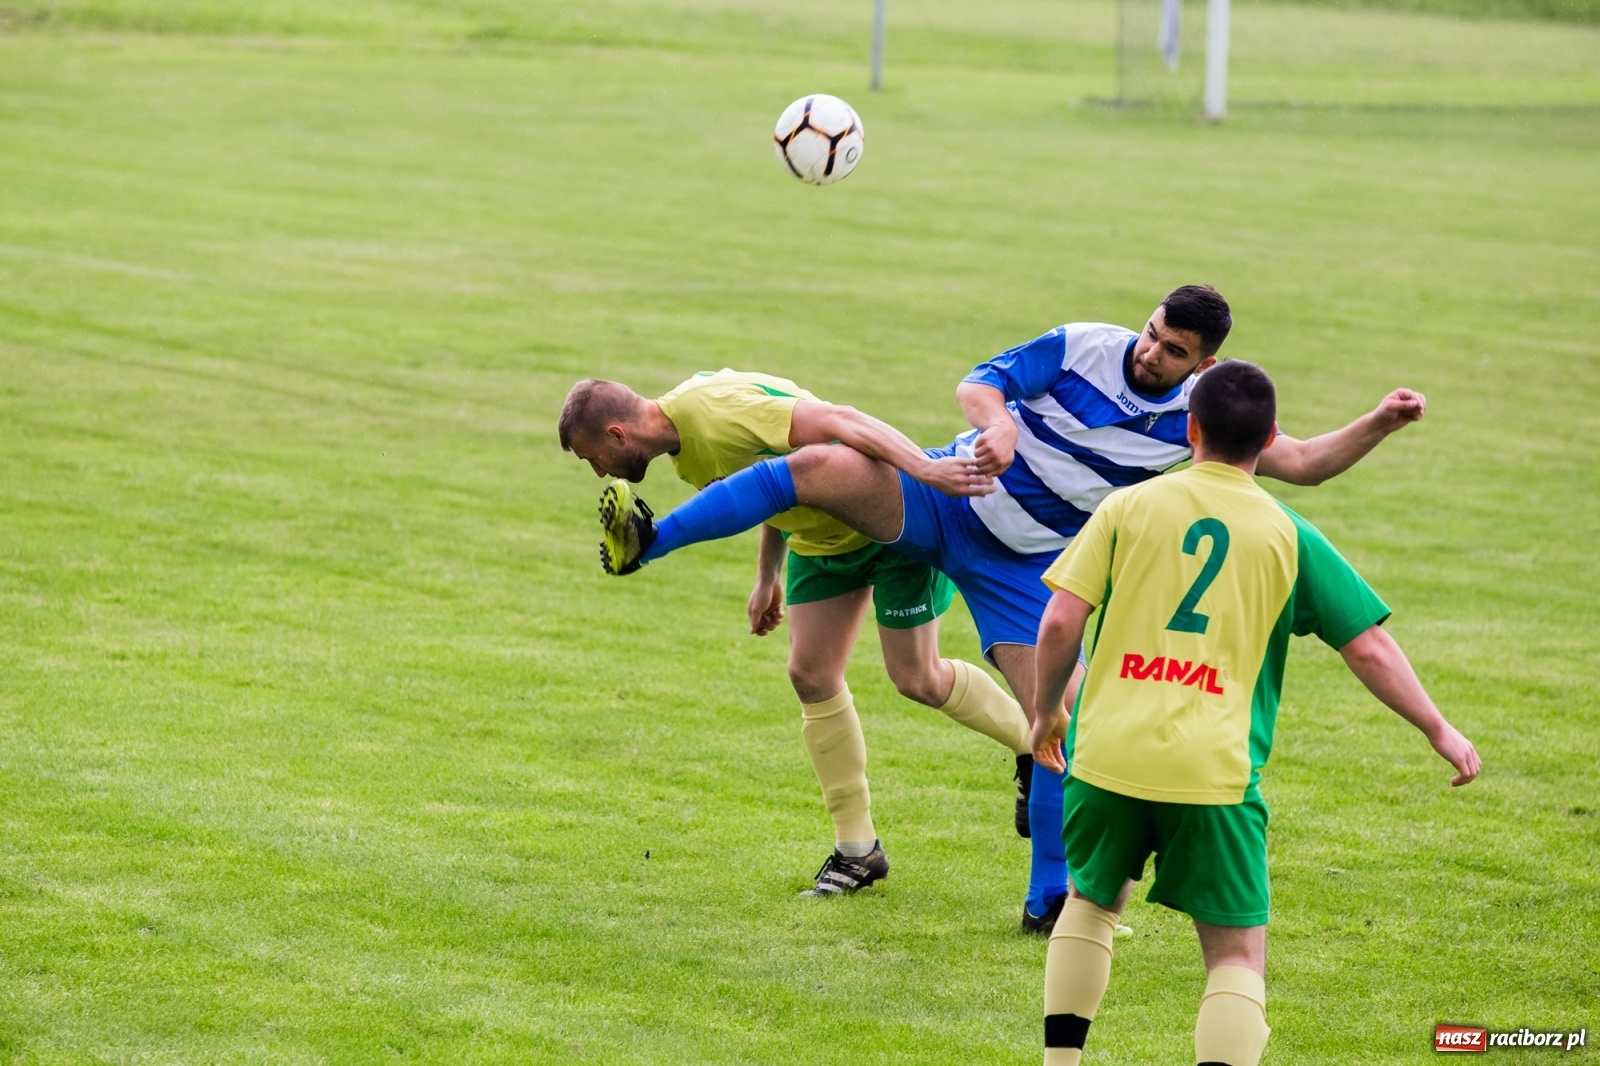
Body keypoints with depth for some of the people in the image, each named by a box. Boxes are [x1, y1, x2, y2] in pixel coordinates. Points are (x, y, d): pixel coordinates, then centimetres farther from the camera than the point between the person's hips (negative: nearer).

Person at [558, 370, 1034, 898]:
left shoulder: (714, 411, -33)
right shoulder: (681, 439, -2)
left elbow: (835, 422, -38)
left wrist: (925, 470, -44)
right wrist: (767, 577, 14)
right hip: (820, 534, 9)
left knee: (916, 678, -1)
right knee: (812, 675, 4)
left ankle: (1034, 745, 25)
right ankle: (857, 849, 13)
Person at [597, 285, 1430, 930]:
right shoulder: (1083, 346, -11)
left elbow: (1303, 462, -4)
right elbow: (980, 383, -14)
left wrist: (1380, 423, -20)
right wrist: (999, 424, -37)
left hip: (1022, 565, 1)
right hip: (945, 494, -1)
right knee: (819, 467, -26)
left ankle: (1050, 903, 11)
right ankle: (647, 542, -23)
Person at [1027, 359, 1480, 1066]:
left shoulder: (1127, 507, 5)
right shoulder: (1290, 537, 5)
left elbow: (1060, 623, -1)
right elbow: (1368, 648, 5)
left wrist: (1046, 712, 16)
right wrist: (1438, 729, 17)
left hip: (1108, 755, 2)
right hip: (1215, 772, -2)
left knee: (1092, 901, 27)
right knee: (1237, 957, 4)